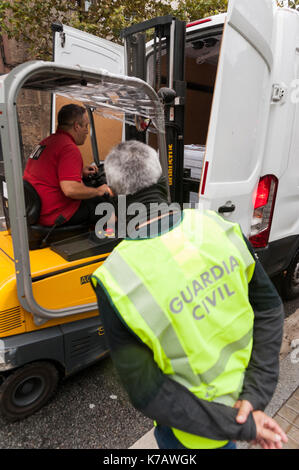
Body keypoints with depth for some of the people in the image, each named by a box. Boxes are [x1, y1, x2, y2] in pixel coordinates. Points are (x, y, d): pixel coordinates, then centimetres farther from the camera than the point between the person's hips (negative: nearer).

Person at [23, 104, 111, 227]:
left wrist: (80, 172, 17)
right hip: (57, 216, -10)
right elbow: (70, 189, -30)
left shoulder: (47, 141, 11)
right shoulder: (69, 148, -20)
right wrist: (98, 191, -13)